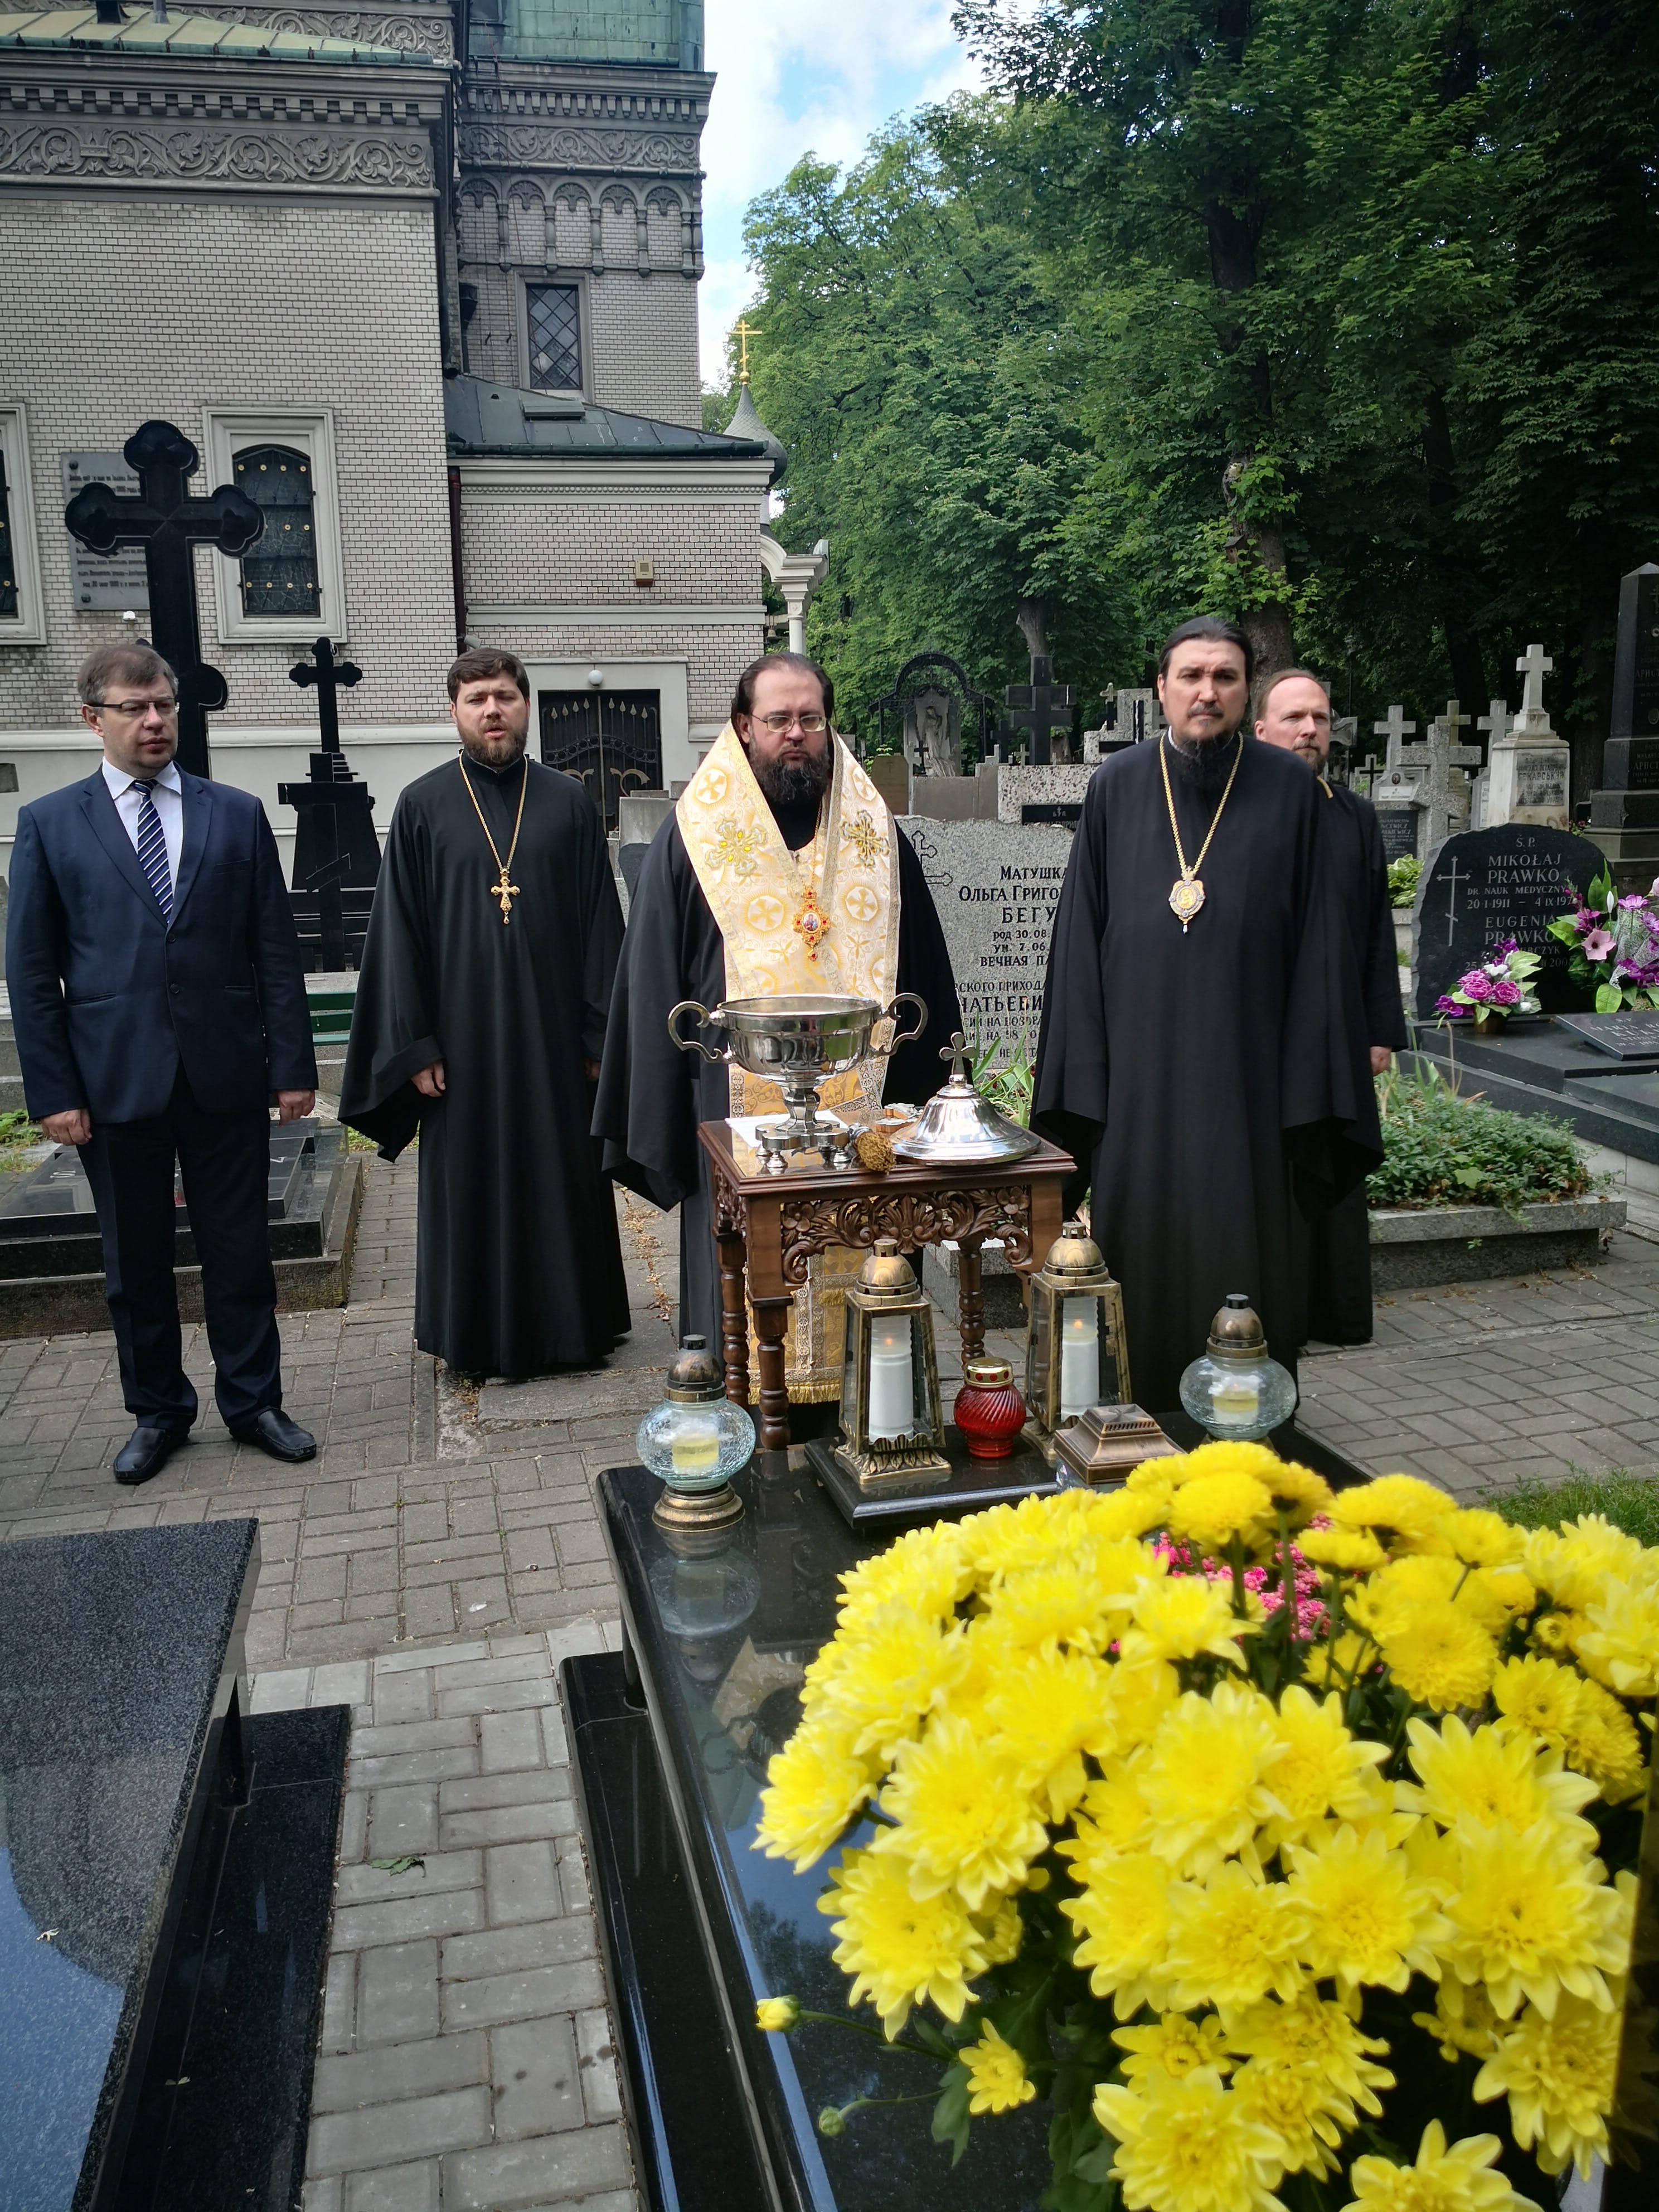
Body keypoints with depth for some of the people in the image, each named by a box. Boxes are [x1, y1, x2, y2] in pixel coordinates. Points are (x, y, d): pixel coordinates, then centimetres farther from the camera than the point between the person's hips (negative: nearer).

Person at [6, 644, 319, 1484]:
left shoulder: (237, 814, 6)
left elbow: (276, 949, 3)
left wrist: (292, 1064, -2)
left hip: (226, 1074, 1)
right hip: (114, 1080, 0)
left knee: (240, 1249, 8)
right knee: (134, 1259, 11)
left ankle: (253, 1400, 24)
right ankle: (157, 1411, 28)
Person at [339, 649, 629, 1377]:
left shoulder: (569, 803, 4)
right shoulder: (423, 807, 1)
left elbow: (601, 926, 4)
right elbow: (397, 931, 0)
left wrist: (601, 1034, -1)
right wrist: (413, 1044, -6)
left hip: (555, 1033, 1)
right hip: (465, 1036, -1)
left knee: (566, 1177, 9)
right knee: (474, 1185, 7)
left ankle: (574, 1324, 24)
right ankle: (483, 1336, 21)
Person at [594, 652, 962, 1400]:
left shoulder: (872, 830, 10)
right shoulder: (696, 833, 3)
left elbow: (919, 969, 12)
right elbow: (655, 979, 3)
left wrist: (920, 1090, 7)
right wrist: (662, 1120, -2)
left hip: (858, 1104, 2)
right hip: (739, 1101, -2)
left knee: (852, 1272, 7)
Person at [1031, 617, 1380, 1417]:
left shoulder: (1289, 791, 1)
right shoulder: (1116, 788, 4)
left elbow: (1313, 946, 1)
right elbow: (1081, 935, 4)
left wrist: (1307, 1089, -3)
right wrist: (1081, 1074, -1)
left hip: (1247, 1066, -1)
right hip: (1139, 1068, 1)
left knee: (1245, 1249, 3)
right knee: (1144, 1249, 8)